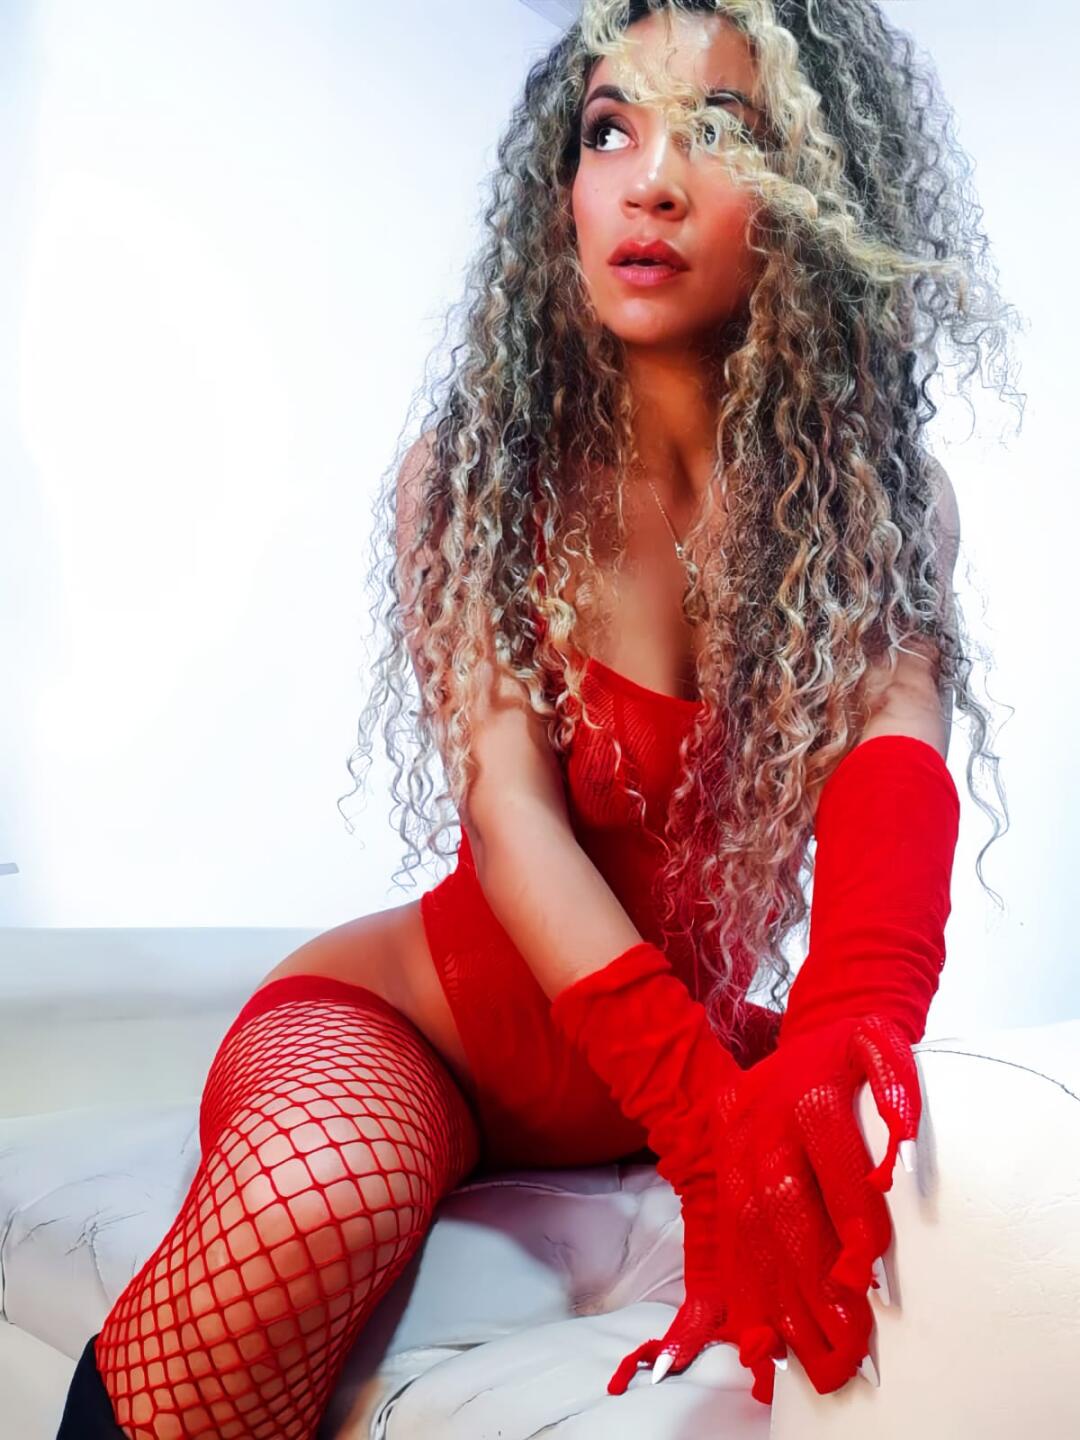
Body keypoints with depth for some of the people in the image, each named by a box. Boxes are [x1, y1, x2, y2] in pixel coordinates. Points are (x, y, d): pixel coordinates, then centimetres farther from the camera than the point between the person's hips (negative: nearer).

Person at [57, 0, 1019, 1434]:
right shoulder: (475, 473, -7)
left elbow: (896, 741, -21)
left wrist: (849, 1028, -43)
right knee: (311, 1200, -35)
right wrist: (708, 1115, -36)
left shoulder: (880, 500, -2)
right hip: (435, 1022, -3)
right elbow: (508, 806, -20)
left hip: (701, 1042, 3)